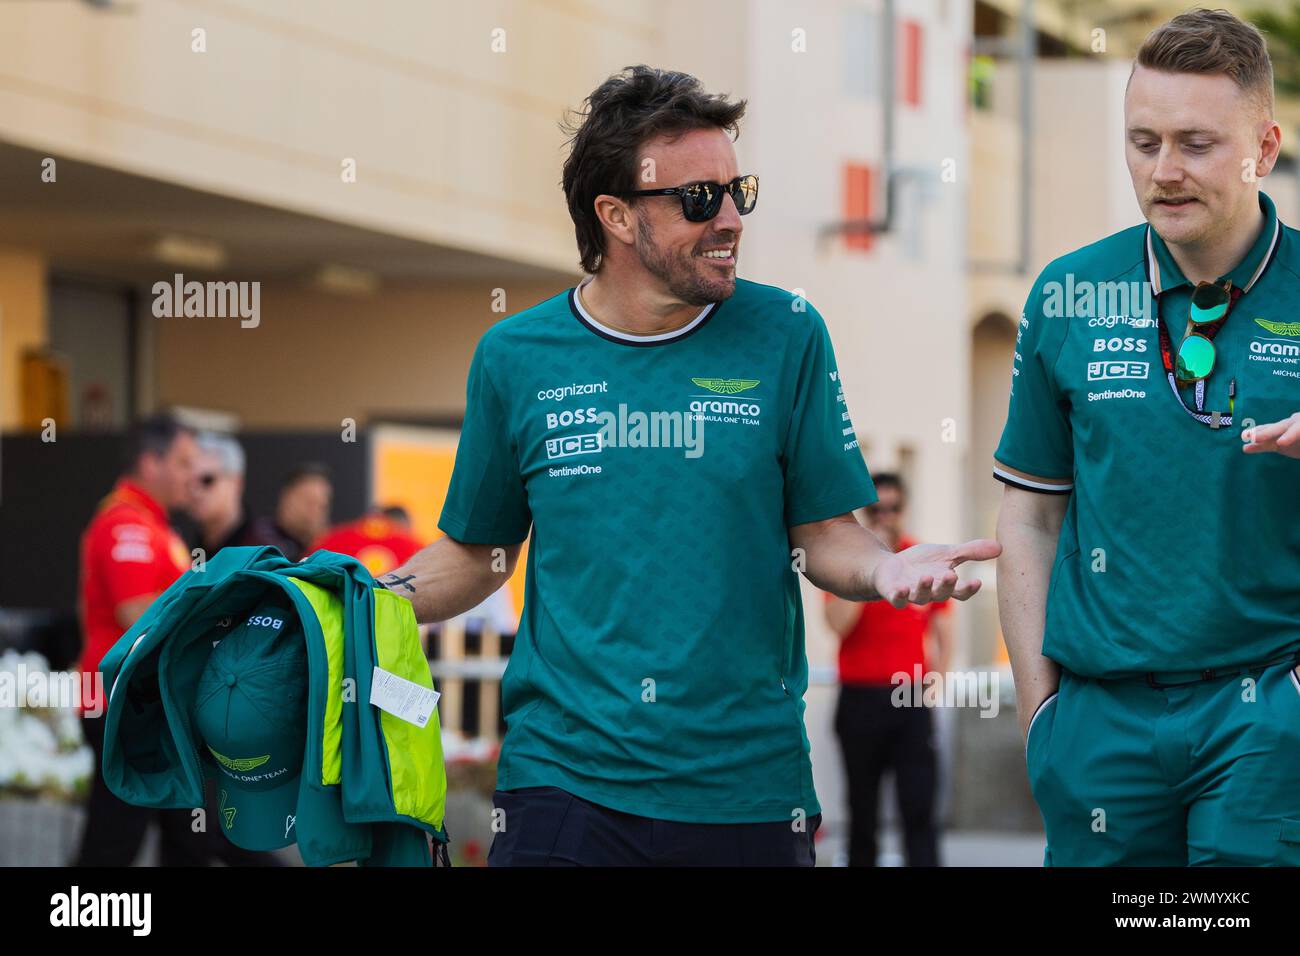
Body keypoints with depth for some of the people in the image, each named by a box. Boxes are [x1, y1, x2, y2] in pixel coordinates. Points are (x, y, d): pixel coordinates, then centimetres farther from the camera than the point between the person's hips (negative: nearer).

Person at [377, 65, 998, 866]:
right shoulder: (517, 357, 2)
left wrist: (882, 567, -18)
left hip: (748, 788, 0)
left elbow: (822, 533, 4)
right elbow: (478, 553, 12)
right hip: (565, 781, 0)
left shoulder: (784, 335, 1)